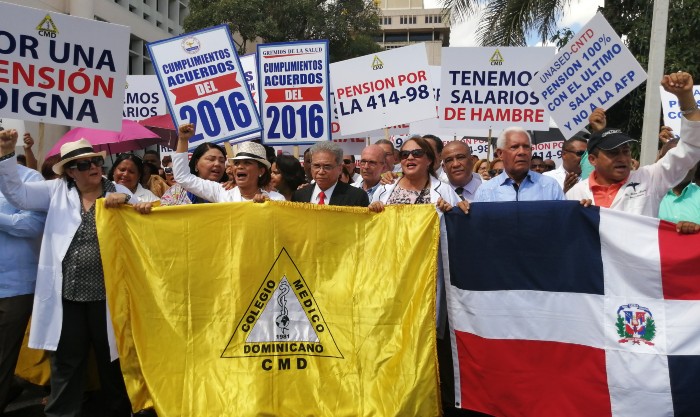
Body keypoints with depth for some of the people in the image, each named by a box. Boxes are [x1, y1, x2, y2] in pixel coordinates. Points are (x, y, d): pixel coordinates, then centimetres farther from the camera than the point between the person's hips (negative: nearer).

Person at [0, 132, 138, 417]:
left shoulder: (118, 192, 4)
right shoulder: (57, 191, 7)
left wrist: (127, 201, -18)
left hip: (106, 294, -1)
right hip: (67, 294, 1)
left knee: (112, 361, 13)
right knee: (65, 365, 11)